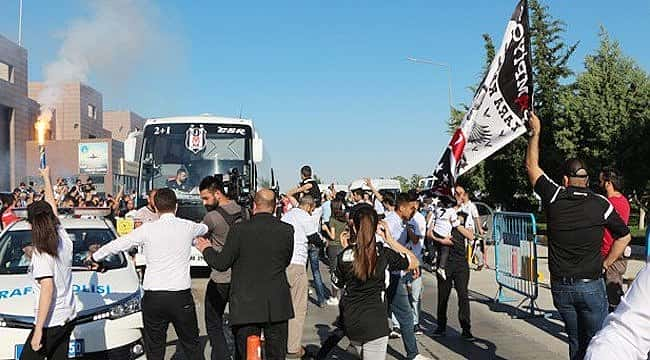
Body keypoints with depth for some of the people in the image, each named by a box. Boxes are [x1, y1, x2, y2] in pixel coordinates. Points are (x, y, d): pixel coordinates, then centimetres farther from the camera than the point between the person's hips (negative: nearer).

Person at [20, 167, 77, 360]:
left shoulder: (41, 252, -16)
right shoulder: (63, 239, 2)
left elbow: (47, 289, -22)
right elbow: (52, 206, 16)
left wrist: (38, 330, -22)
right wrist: (46, 177, 28)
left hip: (50, 322, -8)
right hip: (69, 317, 8)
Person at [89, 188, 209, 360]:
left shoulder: (148, 229, -4)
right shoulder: (188, 226, 1)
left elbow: (117, 244, 7)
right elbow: (205, 228, 25)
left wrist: (95, 257, 24)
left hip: (153, 297, -1)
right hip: (182, 296, 1)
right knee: (191, 345, 12)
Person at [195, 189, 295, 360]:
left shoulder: (239, 229, -12)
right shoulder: (287, 230, -5)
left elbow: (221, 263, -5)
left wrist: (206, 249, 13)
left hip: (246, 306, -2)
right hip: (277, 306, 2)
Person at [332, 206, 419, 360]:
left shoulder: (345, 254, -6)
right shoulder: (384, 253, -12)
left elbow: (337, 283, 11)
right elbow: (414, 262, 3)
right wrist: (389, 239, -1)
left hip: (350, 322, 4)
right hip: (374, 323, -4)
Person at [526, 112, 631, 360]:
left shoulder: (554, 198, -6)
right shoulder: (601, 205, -7)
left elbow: (531, 166, 9)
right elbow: (624, 237, 5)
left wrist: (535, 133, 15)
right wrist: (605, 265, 11)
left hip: (560, 286, 2)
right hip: (590, 285, -2)